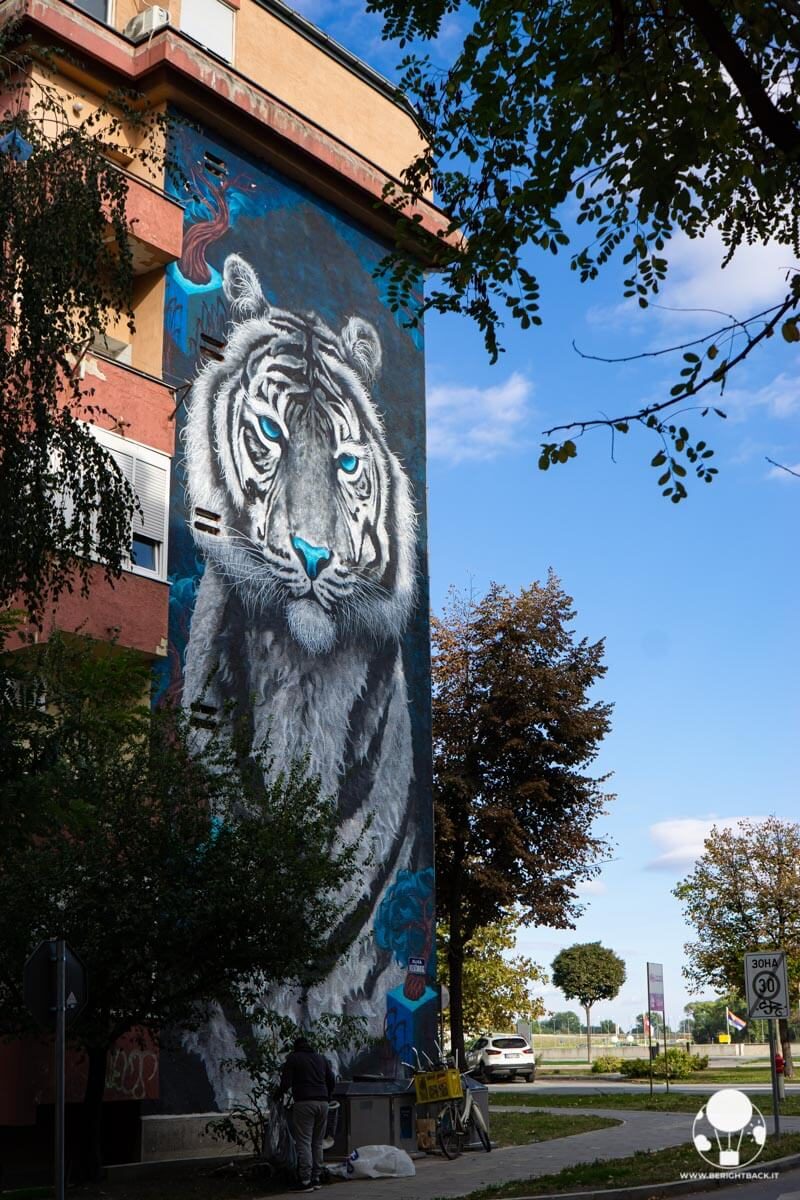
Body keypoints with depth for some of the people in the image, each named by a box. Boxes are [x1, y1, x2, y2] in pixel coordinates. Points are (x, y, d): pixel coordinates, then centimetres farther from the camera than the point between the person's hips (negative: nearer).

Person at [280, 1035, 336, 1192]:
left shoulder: (293, 1058, 5)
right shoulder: (321, 1058, 20)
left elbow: (285, 1083, -2)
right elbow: (332, 1080, 15)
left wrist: (282, 1091, 18)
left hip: (304, 1103, -5)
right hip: (322, 1102, 5)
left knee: (304, 1143, -6)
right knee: (317, 1143, 12)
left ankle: (306, 1181, -12)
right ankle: (316, 1179, 11)